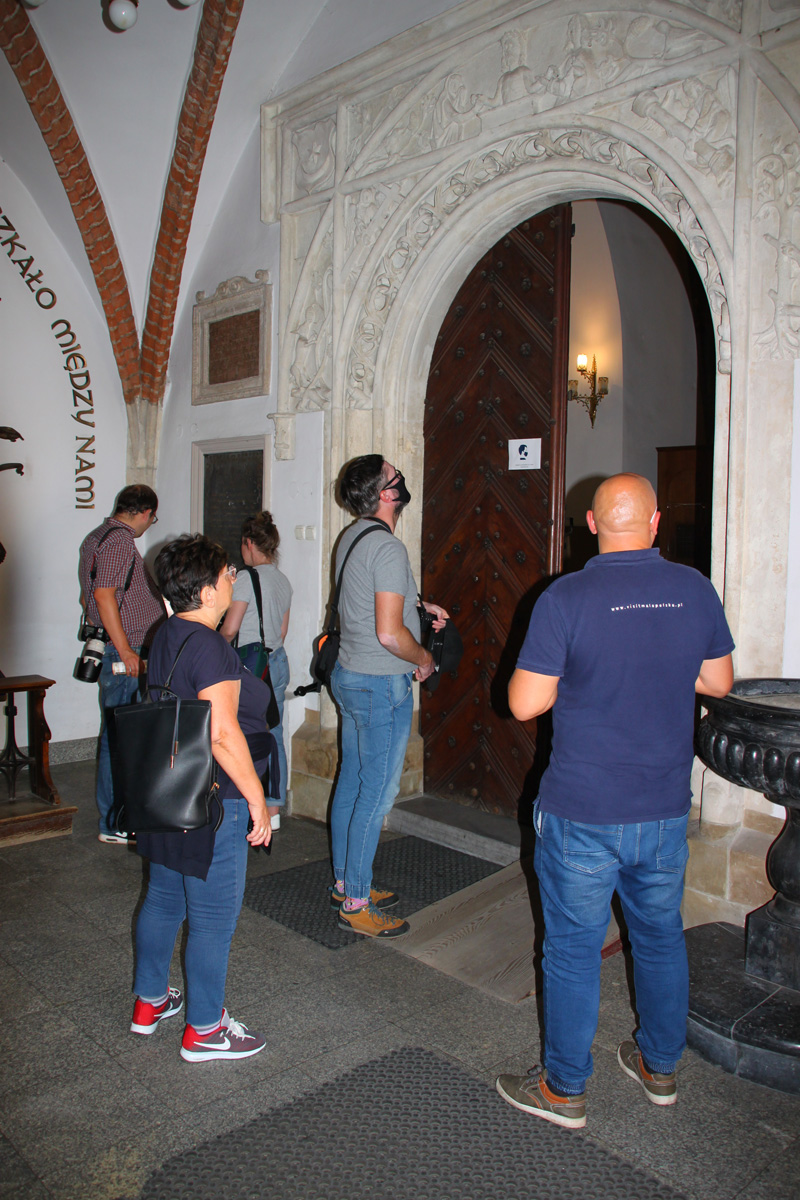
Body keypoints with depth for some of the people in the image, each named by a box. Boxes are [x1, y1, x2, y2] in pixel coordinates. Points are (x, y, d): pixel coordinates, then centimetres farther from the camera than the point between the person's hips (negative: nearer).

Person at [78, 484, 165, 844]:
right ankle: (114, 824, 5)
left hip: (122, 653, 10)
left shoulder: (96, 537, 17)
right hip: (125, 654, -10)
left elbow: (88, 596, 23)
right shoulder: (119, 540, -14)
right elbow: (104, 596, -23)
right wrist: (126, 651, -22)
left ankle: (116, 813, 27)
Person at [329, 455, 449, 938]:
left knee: (352, 783, 16)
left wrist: (418, 606, 17)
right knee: (377, 794, -1)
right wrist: (424, 658, -8)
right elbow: (389, 634, -26)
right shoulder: (388, 548, -21)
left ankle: (346, 883, 29)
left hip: (349, 676, 10)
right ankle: (356, 904, 9)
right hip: (382, 685, -10)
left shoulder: (351, 538, 9)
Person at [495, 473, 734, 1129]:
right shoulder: (696, 590, -3)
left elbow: (525, 703, -15)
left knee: (573, 950, 10)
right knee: (661, 935, 22)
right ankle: (660, 1067, 41)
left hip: (583, 812, -4)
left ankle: (564, 1089, 26)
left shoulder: (566, 598, -17)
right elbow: (719, 682, 9)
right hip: (666, 808, 5)